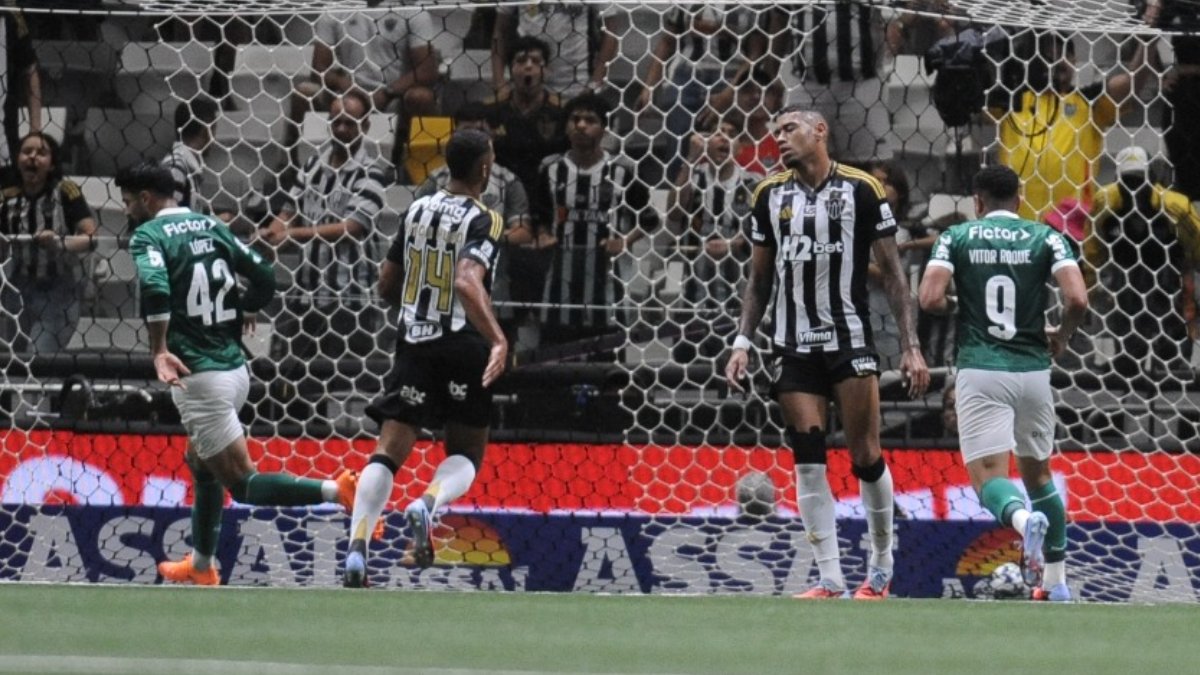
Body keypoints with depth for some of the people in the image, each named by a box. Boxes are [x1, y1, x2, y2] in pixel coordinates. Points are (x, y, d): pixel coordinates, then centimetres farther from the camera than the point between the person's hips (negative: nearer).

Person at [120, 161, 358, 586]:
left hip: (198, 376, -8)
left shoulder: (148, 236, -8)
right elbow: (264, 278, 12)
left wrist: (159, 350, -24)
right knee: (201, 464, 27)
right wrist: (240, 310, 30)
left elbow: (155, 288, -27)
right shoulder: (210, 227, 11)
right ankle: (201, 567, 35)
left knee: (241, 483, -6)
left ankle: (337, 491, -25)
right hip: (235, 369, 8)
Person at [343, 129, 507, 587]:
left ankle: (356, 548, -19)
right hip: (463, 348, -4)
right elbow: (468, 282, -26)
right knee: (465, 455, 11)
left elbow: (387, 286, 17)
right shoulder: (483, 221, -8)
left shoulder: (417, 211, 10)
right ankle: (429, 503, -21)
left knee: (388, 453, -1)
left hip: (413, 343, 4)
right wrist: (497, 338, -34)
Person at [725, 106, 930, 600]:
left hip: (850, 341, -3)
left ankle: (881, 567, 12)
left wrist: (911, 346, -6)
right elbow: (759, 279, 17)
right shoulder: (769, 196, 10)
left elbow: (892, 274, -1)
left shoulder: (861, 190, -2)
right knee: (807, 459, -5)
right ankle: (830, 578, -3)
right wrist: (743, 343, 7)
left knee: (866, 458, -6)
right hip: (795, 347, 3)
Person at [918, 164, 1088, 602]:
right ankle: (1057, 581, 20)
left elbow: (930, 299, -9)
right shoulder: (1046, 239, 4)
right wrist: (1062, 335, 11)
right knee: (1038, 474, 19)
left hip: (979, 372, -2)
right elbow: (1077, 299, -9)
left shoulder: (956, 238, 3)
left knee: (989, 476, -6)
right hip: (1032, 370, 2)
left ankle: (1023, 519, -40)